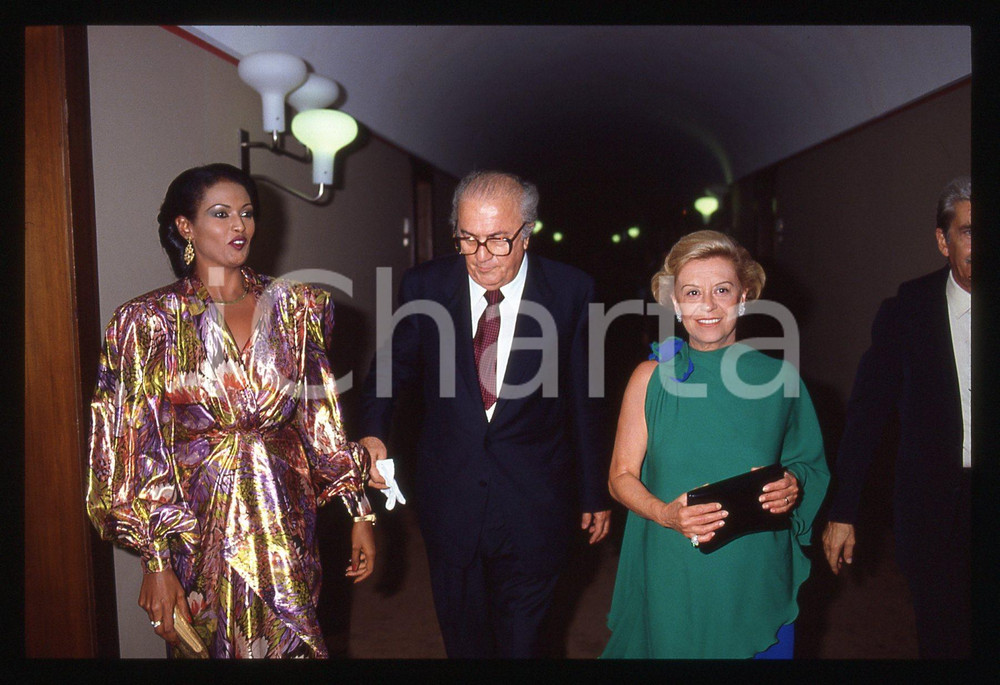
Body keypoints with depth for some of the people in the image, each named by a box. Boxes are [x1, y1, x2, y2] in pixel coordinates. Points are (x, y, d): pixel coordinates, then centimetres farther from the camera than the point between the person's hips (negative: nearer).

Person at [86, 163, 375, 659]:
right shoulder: (150, 320, -7)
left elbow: (321, 419, 3)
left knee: (292, 643, 15)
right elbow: (139, 451, -6)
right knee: (209, 645, 15)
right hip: (198, 529, -2)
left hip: (285, 521, 2)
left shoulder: (293, 306, 1)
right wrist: (156, 563, -9)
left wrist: (359, 512, 1)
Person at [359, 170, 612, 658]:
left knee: (521, 640, 12)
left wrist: (594, 494, 5)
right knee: (463, 638, 21)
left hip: (533, 505, -2)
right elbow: (391, 368, 5)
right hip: (449, 500, 2)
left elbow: (584, 400, -1)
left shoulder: (571, 292, -8)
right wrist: (373, 433, -16)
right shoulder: (426, 285, -5)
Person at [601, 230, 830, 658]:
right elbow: (622, 477, -1)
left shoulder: (779, 379, -2)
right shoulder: (652, 377, -4)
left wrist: (794, 485, -12)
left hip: (757, 579, 1)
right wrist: (666, 514, -19)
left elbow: (810, 463, 10)